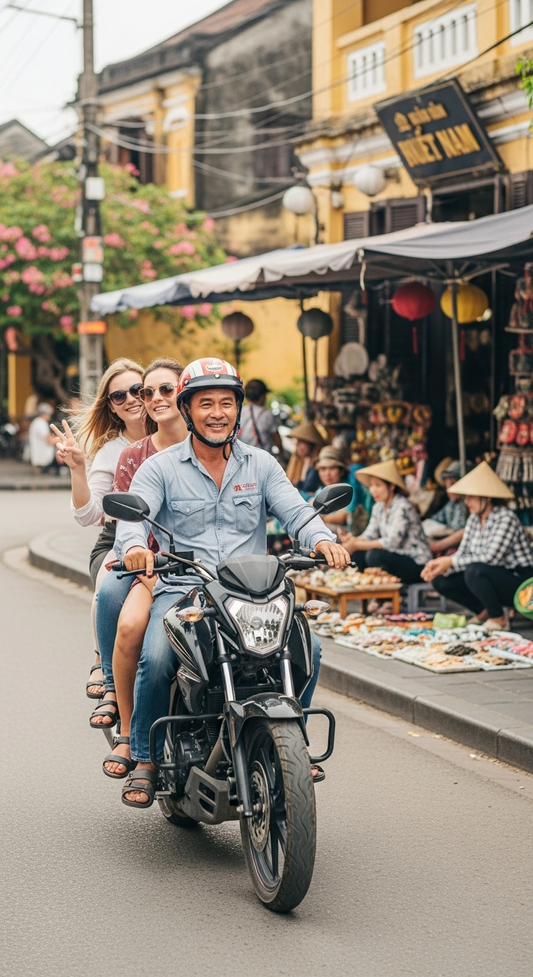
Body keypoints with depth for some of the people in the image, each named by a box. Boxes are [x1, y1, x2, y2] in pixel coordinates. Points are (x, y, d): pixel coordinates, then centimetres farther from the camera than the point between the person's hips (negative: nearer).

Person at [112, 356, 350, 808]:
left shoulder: (261, 464, 13)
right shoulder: (160, 468, 6)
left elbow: (294, 510, 0)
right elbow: (132, 515, -9)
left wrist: (323, 539, -23)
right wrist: (135, 546, -34)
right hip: (180, 590, -2)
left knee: (307, 648, -21)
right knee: (156, 658, -30)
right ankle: (146, 759, -7)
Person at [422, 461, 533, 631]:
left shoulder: (505, 518, -20)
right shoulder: (474, 519, 5)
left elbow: (491, 558, -29)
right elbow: (462, 554, 1)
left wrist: (451, 562, -25)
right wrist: (439, 565, -19)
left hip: (519, 581, -8)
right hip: (495, 579, 8)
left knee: (474, 571, -35)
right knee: (440, 581, -5)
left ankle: (499, 618, -12)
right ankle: (484, 611, 11)